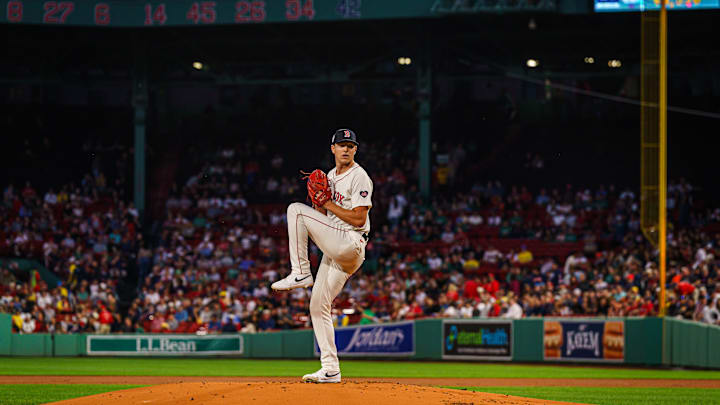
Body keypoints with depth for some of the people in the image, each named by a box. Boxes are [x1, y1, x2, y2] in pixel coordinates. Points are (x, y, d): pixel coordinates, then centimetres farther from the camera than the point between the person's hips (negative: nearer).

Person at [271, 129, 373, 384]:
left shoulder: (359, 177, -7)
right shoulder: (330, 177, 20)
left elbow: (359, 219, -16)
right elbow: (323, 216, 21)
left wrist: (328, 204, -10)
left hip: (350, 244, -9)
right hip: (333, 250, 9)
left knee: (296, 210, -15)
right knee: (318, 306, 7)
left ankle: (300, 273, -12)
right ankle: (330, 370, 9)